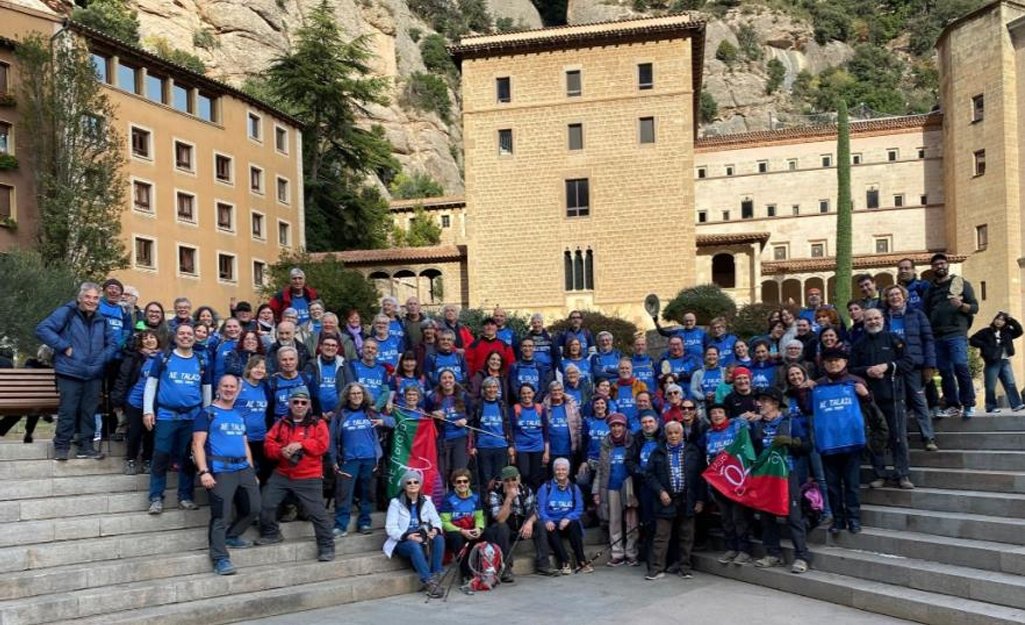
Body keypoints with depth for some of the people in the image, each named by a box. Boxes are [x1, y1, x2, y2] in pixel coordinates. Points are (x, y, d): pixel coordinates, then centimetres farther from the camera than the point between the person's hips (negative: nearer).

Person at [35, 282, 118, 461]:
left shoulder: (101, 320, 12)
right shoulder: (66, 312, -7)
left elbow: (113, 343, 19)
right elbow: (42, 329, -16)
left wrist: (103, 357, 1)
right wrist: (64, 347, -17)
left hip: (94, 374, 5)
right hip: (70, 372, -5)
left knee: (89, 411, 10)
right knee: (67, 411, -1)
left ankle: (85, 446, 20)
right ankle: (61, 446, 12)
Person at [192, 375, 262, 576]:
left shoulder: (240, 416, 20)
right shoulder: (207, 414, 0)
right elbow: (198, 445, -8)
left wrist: (252, 472, 18)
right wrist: (204, 472, -18)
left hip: (243, 468, 7)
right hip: (220, 470, -7)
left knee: (253, 508, 6)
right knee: (221, 515, -9)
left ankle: (231, 536, 28)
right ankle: (220, 559, -4)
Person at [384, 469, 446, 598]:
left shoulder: (426, 501, 10)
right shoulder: (396, 503, -2)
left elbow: (436, 520, 4)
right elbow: (390, 528, -10)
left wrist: (435, 530, -21)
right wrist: (407, 536, -26)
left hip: (423, 539, 4)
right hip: (402, 541, -3)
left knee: (439, 539, -27)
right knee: (415, 546, -37)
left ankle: (435, 576, -28)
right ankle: (428, 582, -40)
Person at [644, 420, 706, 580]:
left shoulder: (693, 452, 5)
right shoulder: (658, 453, 6)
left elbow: (701, 476, 4)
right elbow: (651, 475, 5)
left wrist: (700, 499, 0)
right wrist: (660, 491, -9)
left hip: (687, 500, 1)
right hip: (666, 500, 0)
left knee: (686, 536, 7)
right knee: (661, 536, 0)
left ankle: (685, 568, 19)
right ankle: (656, 568, 4)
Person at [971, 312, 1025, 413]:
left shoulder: (1007, 332, 14)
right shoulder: (986, 331, 0)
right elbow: (972, 340, -3)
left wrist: (1012, 321, 1)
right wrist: (985, 346, -14)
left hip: (1005, 362, 5)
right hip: (992, 362, -5)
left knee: (1011, 384, 1)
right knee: (991, 387, -2)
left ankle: (1016, 405, 1)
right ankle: (991, 407, 4)